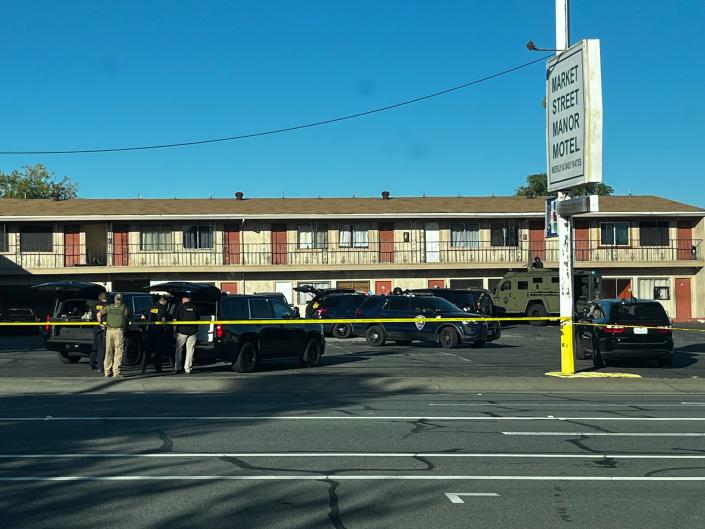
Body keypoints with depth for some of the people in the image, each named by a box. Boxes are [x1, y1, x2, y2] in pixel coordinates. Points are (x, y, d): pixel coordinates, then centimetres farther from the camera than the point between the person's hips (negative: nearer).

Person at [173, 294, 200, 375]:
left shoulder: (180, 307, 1)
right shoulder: (195, 308, 7)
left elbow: (175, 319, -1)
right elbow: (198, 319, 11)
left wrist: (175, 330, 5)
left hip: (182, 331, -1)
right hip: (193, 331, 1)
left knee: (179, 350, 10)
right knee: (190, 350, 4)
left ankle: (177, 368, 12)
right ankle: (187, 369, 2)